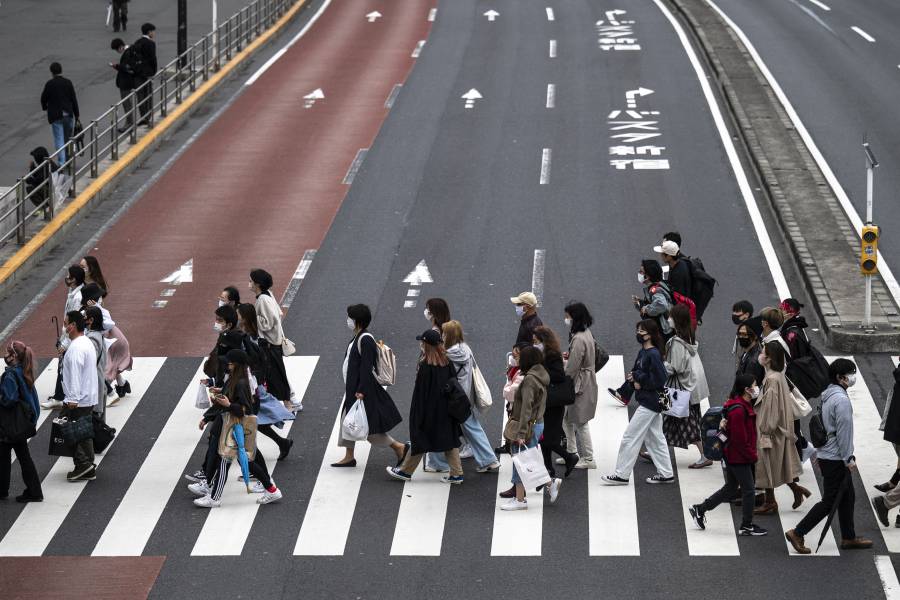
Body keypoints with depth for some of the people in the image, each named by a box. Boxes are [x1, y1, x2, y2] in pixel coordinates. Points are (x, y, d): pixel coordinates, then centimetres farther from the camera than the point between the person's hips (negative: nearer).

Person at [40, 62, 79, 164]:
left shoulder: (49, 84, -10)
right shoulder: (68, 83, -2)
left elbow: (44, 98, -1)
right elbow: (74, 99, -1)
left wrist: (44, 107, 21)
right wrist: (76, 114, 7)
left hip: (55, 116, -3)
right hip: (68, 115, 3)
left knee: (59, 140, -1)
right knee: (68, 139, 17)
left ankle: (62, 162, -8)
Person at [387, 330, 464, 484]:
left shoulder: (425, 365, -20)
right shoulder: (447, 362, -1)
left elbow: (420, 390, -18)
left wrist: (417, 414, -12)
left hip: (429, 409, -6)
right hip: (446, 410, 6)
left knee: (419, 439, 7)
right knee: (450, 439, 10)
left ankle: (406, 471, 21)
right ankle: (456, 474, 9)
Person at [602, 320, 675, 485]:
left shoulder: (653, 355, -18)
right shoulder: (643, 353, 10)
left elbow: (659, 380, -22)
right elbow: (637, 371, 19)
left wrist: (640, 383, -15)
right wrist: (633, 376, -2)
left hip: (650, 402, -10)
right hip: (649, 402, 10)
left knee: (630, 437, -5)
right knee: (655, 438, 14)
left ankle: (621, 475, 0)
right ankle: (666, 474, 20)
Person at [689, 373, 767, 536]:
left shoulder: (744, 405, 9)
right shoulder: (738, 410, -23)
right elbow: (739, 439, -23)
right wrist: (752, 455, -15)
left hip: (732, 455, 10)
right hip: (739, 457, -10)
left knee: (730, 489, 17)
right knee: (748, 490, 1)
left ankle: (700, 509, 23)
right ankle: (747, 526, 11)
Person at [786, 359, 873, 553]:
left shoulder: (828, 395, 11)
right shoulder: (841, 400, -20)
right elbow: (844, 431, -21)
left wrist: (819, 452, 23)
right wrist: (849, 458, -17)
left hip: (826, 455, 10)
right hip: (835, 459, -10)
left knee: (847, 497, 17)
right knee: (830, 501, -4)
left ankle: (849, 538, 24)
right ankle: (797, 533, -2)